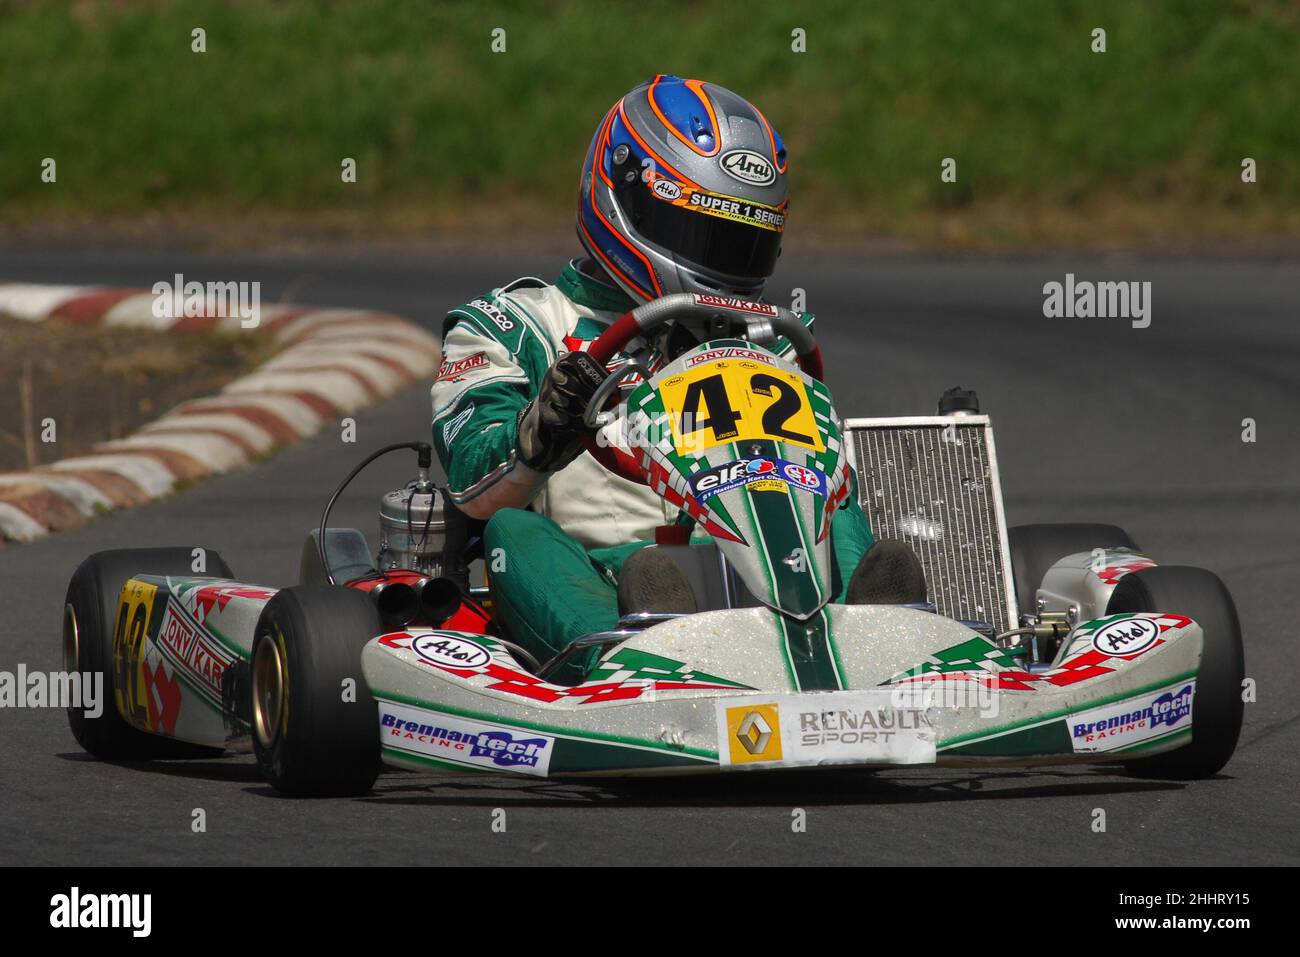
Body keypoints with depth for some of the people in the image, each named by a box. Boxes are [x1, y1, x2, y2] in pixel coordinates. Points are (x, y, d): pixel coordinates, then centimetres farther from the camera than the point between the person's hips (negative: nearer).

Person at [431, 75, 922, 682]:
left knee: (836, 516, -19)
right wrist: (542, 432, -22)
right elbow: (477, 492, 0)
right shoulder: (519, 327, 16)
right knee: (516, 533, -31)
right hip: (588, 586, -3)